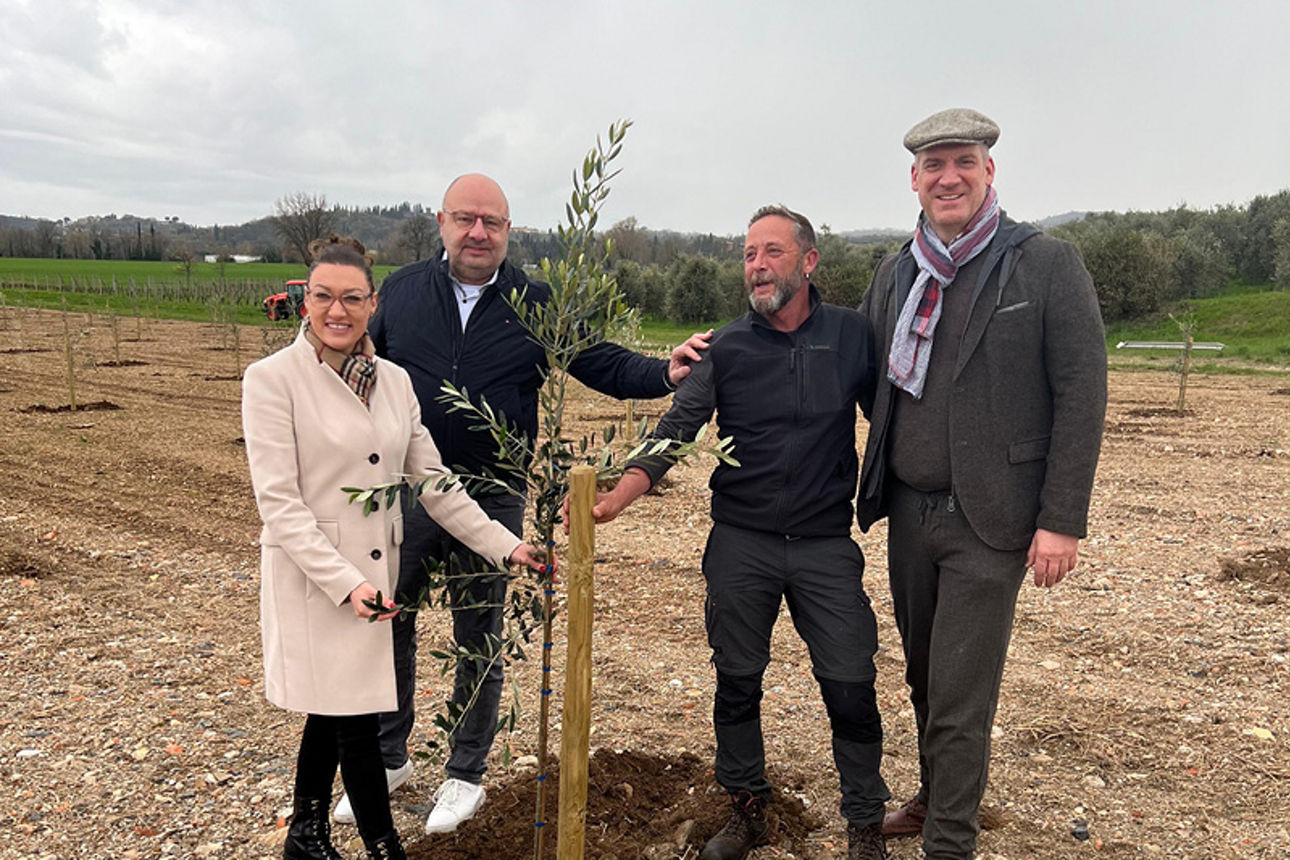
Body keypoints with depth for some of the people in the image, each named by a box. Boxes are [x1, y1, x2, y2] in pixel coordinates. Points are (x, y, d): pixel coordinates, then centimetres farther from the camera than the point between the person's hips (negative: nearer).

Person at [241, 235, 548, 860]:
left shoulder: (393, 380, 5)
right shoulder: (273, 378, -11)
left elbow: (433, 482, 6)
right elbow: (279, 502, -15)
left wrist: (506, 547, 0)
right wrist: (345, 582, -24)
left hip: (374, 573, 6)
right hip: (312, 575, -5)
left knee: (332, 711, 19)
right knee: (356, 721, -1)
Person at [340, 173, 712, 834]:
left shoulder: (537, 305, 1)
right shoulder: (401, 291, 4)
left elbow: (604, 364, 0)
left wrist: (664, 372, -17)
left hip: (492, 499, -1)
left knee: (479, 638, 11)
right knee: (385, 622, 10)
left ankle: (465, 774, 31)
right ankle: (388, 759, 33)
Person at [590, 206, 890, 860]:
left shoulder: (851, 335, 0)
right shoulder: (725, 348, -1)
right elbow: (674, 433, -8)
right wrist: (615, 499, -22)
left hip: (825, 543, 0)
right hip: (740, 543, 1)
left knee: (850, 688, 2)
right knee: (736, 684, 10)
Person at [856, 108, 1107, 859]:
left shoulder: (1049, 265, -7)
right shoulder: (896, 274, 8)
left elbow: (1082, 396, -9)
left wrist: (1063, 521, -13)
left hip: (988, 518, -5)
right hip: (908, 511, 5)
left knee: (960, 696, -1)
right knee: (926, 677, 18)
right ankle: (937, 799, 39)